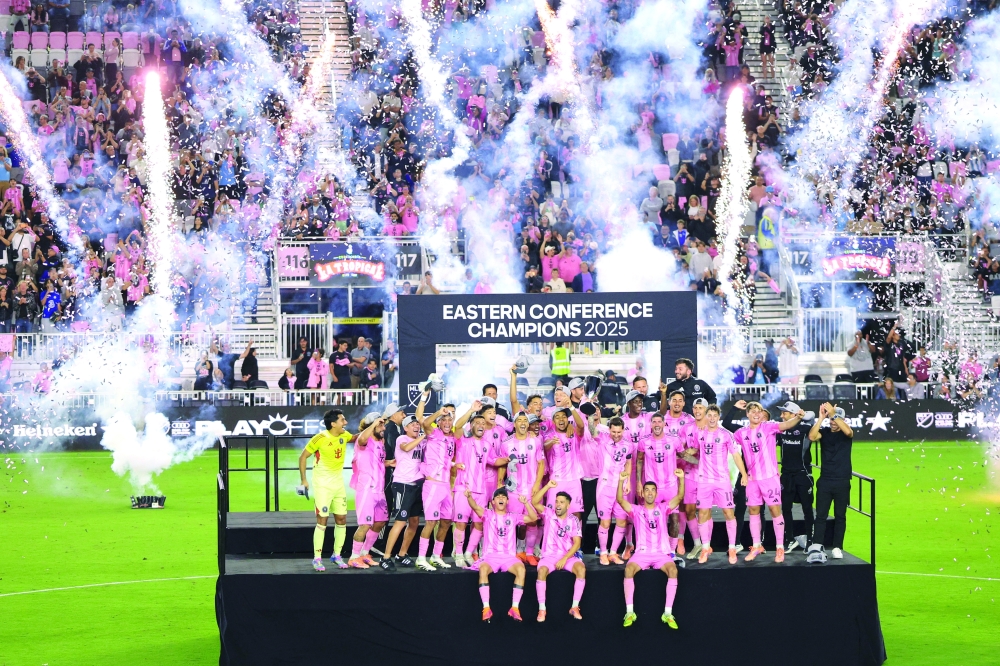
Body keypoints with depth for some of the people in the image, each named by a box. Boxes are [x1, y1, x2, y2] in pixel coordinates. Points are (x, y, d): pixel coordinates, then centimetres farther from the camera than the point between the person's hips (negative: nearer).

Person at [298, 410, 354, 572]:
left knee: (341, 519, 6)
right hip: (322, 484, -6)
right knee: (322, 520, -8)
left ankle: (337, 555, 19)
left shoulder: (344, 435, 0)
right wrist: (304, 480, -9)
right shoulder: (320, 438, -17)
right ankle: (317, 558, -2)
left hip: (338, 483, 6)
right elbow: (303, 457, -8)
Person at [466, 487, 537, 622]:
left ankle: (515, 607, -28)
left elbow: (533, 518, 6)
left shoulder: (513, 517, 16)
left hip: (509, 556, 2)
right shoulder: (488, 515, 10)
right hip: (490, 555, -1)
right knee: (483, 569, -36)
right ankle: (486, 608, -34)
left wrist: (525, 503, -10)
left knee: (521, 569, -31)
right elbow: (476, 507, -11)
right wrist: (469, 497, -33)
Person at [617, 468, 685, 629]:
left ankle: (668, 613, -29)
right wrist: (621, 481, -26)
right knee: (629, 569, -32)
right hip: (642, 552, 0)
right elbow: (620, 500, -9)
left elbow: (679, 497, -4)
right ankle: (629, 612, -28)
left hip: (662, 553, 0)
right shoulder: (636, 510, 8)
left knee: (673, 570, -31)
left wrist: (681, 479, -21)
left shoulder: (663, 508, 10)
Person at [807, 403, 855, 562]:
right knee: (821, 515, -4)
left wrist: (833, 414, -30)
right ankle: (816, 547, -10)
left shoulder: (846, 434, 0)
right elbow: (812, 436, -18)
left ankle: (837, 548, 9)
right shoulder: (824, 432, 2)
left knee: (840, 516, 5)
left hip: (842, 482, 0)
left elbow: (848, 431, -24)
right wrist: (821, 418, -27)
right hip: (825, 481, 0)